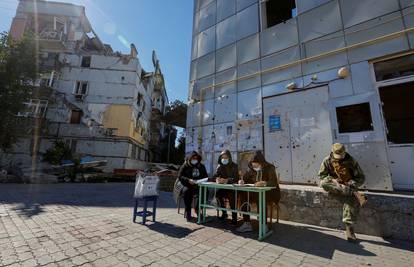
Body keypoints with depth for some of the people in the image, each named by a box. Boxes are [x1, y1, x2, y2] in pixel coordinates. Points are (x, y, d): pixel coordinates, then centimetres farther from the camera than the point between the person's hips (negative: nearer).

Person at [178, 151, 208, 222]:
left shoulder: (201, 166, 17)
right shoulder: (185, 166, 6)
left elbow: (206, 177, 17)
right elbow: (180, 176, -5)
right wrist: (188, 180, -22)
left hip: (198, 186, 3)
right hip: (187, 185, -2)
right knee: (186, 191, -35)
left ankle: (197, 208, -4)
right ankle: (188, 211, -20)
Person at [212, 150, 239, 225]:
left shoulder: (234, 166, -6)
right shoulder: (220, 166, 4)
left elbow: (236, 178, -17)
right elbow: (214, 176, -2)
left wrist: (227, 180, -35)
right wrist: (217, 179, -27)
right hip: (224, 188, 4)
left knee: (231, 195, -32)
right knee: (217, 193, -24)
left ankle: (234, 216, -16)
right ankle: (224, 213, -4)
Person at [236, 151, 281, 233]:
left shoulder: (270, 168, -11)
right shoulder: (251, 169, 5)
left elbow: (274, 182, -25)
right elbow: (245, 178, 7)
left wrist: (264, 183, -44)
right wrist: (242, 181, -17)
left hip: (270, 192, -5)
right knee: (243, 195, -21)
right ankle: (246, 224, -16)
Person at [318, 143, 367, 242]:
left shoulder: (351, 161, -3)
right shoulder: (327, 161, -4)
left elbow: (361, 178, 1)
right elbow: (321, 175, 0)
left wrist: (350, 184, -18)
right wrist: (332, 180, -19)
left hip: (347, 186, 0)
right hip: (334, 186, 0)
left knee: (353, 200, -32)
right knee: (324, 183, -34)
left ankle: (349, 228, -25)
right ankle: (354, 193, -37)